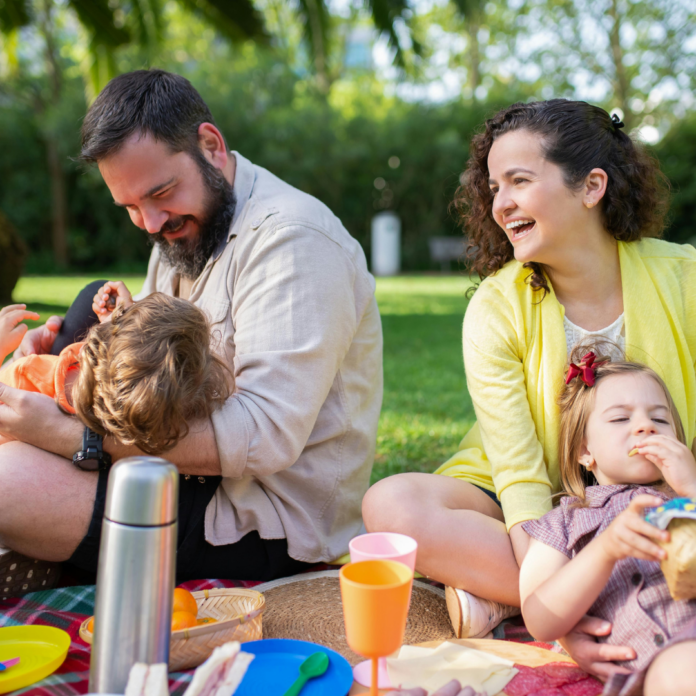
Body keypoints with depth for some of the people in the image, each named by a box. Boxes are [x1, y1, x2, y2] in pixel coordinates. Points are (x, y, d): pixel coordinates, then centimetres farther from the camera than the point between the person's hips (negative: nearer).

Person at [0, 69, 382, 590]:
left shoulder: (291, 239, -20)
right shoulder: (183, 228, 11)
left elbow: (266, 435, -29)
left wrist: (75, 435, -29)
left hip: (267, 527, -9)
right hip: (203, 474, 9)